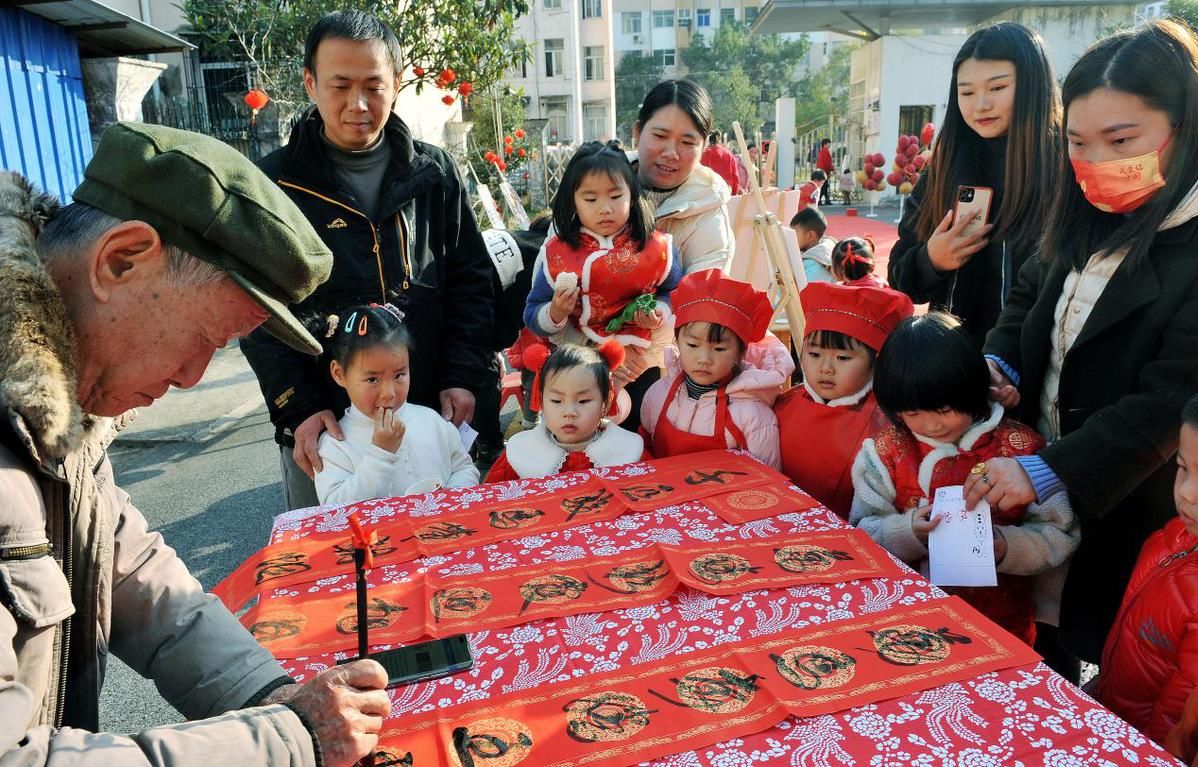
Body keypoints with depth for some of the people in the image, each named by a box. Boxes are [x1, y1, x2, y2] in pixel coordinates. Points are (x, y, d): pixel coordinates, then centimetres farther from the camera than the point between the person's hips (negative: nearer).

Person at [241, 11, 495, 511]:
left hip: (430, 414, 2)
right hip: (323, 431, -1)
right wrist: (300, 410, -13)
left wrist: (462, 378, -6)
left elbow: (471, 282, 5)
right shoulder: (276, 183, -3)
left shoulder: (435, 174, 3)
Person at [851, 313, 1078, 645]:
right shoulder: (886, 451, -1)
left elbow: (1060, 535, 0)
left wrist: (1004, 547, -17)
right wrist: (908, 532, -20)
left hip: (1002, 621, 0)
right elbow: (861, 535, -1)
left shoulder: (1020, 447, -2)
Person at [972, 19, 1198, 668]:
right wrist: (998, 362, -5)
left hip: (1132, 507, -6)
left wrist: (1047, 472, -29)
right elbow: (1028, 298, 15)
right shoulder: (1084, 226, 2)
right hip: (1042, 492, 6)